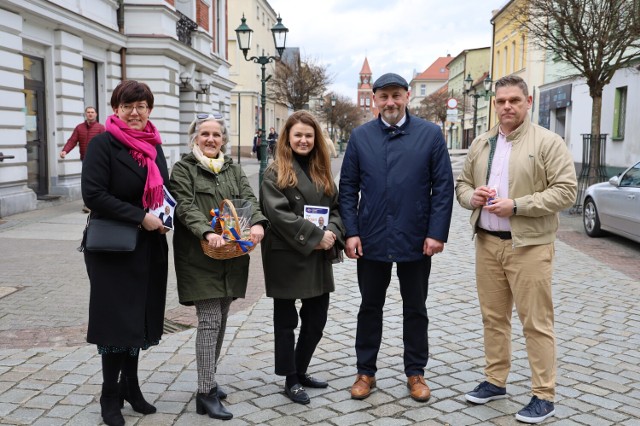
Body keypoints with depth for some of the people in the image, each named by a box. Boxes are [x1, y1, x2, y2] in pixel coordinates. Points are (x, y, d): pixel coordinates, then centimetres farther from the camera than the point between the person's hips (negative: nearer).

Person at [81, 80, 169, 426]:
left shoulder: (153, 145, 10)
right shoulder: (103, 144, -11)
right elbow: (93, 194, -19)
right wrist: (141, 217, -21)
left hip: (149, 246, 6)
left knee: (141, 316, 12)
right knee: (117, 319, 0)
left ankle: (131, 385, 29)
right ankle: (110, 397, 16)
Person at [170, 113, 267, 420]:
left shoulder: (234, 170, 16)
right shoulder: (183, 169, 1)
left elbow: (249, 199, 2)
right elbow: (185, 207, -12)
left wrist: (257, 223, -20)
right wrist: (207, 232, -29)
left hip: (232, 255, 5)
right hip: (200, 256, -5)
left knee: (220, 319, 11)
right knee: (209, 321, -9)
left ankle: (209, 379, 25)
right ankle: (205, 393, -3)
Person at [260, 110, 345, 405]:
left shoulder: (322, 171, 13)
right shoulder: (276, 173, -6)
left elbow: (335, 207, 12)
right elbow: (278, 213, -16)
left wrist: (332, 233, -9)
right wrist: (314, 237, -19)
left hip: (318, 259, 6)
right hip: (286, 258, -6)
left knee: (316, 319, 12)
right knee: (286, 321, 7)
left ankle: (301, 371, 30)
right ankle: (290, 380, 19)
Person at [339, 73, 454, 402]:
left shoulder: (430, 134, -2)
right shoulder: (360, 137, 3)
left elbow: (443, 187, -3)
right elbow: (348, 188, 3)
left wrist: (437, 233, -9)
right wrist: (351, 232, -4)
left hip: (415, 240, -1)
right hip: (371, 239, 1)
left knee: (415, 310, 12)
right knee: (370, 308, 12)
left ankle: (415, 373, 27)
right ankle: (365, 372, 26)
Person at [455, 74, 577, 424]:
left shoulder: (548, 142, -6)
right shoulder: (480, 144, 12)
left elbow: (566, 191, -12)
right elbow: (461, 183, 18)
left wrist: (516, 205, -19)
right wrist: (471, 196, -6)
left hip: (529, 245, -5)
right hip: (487, 242, 6)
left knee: (536, 322, 0)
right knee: (493, 317, 14)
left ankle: (544, 395, 11)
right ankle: (495, 381, 27)